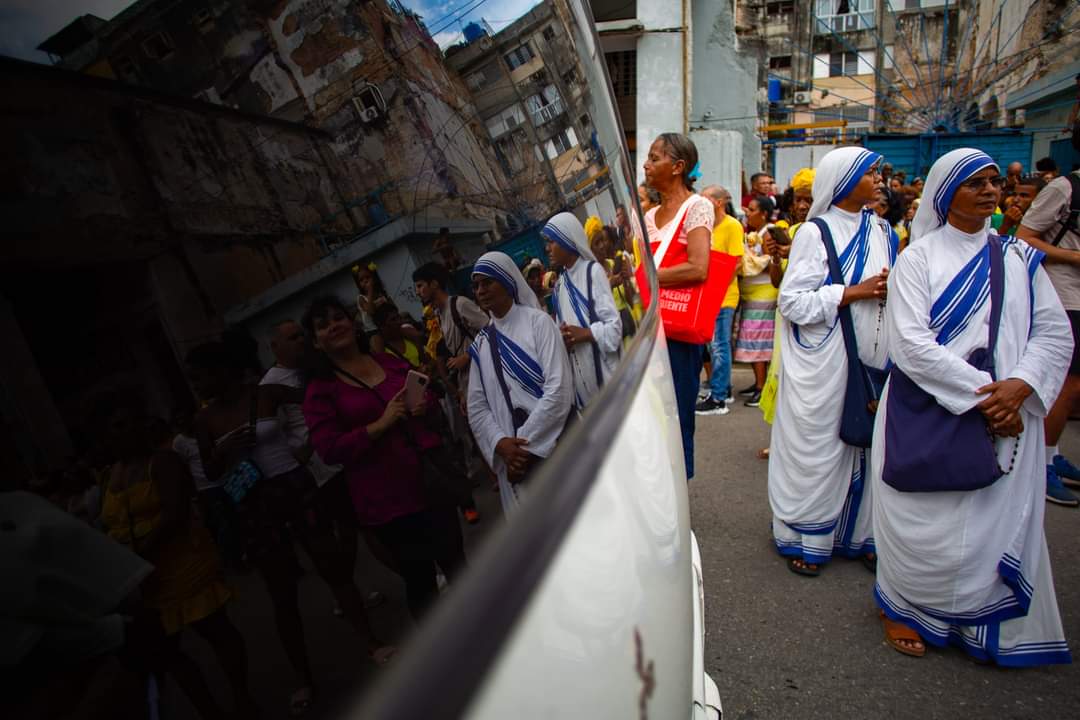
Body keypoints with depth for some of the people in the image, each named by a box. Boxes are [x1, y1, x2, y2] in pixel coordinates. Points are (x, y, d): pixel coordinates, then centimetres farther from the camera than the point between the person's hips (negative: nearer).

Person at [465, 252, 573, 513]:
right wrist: (501, 443, -12)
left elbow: (558, 389, -12)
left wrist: (526, 444, -13)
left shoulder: (538, 322, -3)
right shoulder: (480, 343, 11)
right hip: (515, 457, 4)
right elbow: (477, 408, 7)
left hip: (555, 447, -4)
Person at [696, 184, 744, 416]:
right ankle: (725, 390, 26)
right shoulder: (709, 226, 11)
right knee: (719, 345, 14)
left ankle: (717, 398, 1)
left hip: (724, 296, -7)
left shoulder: (732, 225, -10)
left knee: (719, 346, -4)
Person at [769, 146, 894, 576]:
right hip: (823, 361, -6)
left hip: (870, 356, 6)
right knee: (816, 451, 2)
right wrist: (855, 292, -16)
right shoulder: (814, 233, -7)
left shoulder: (880, 231, 13)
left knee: (867, 444, 10)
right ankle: (804, 539, 17)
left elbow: (890, 289, 22)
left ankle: (859, 533, 26)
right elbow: (793, 302, -14)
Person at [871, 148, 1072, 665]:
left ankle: (990, 626, 26)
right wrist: (979, 393, -15)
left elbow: (1054, 333, 5)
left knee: (1000, 521, 7)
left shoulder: (1019, 257, 10)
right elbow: (911, 343, -12)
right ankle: (907, 607, 24)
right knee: (925, 524, 3)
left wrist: (1018, 386, -12)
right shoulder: (918, 258, -2)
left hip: (1007, 421, 4)